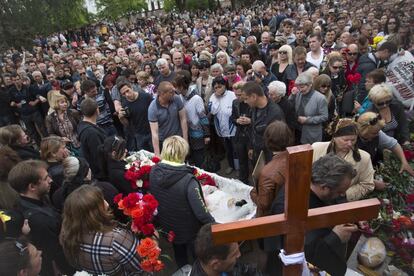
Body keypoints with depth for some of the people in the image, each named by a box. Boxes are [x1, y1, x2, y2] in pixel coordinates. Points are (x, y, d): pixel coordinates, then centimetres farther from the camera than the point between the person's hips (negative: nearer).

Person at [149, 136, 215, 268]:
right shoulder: (188, 180, -36)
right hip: (190, 229, -5)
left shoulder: (153, 171, -18)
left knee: (180, 257, 34)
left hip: (167, 226, 6)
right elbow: (201, 212, -30)